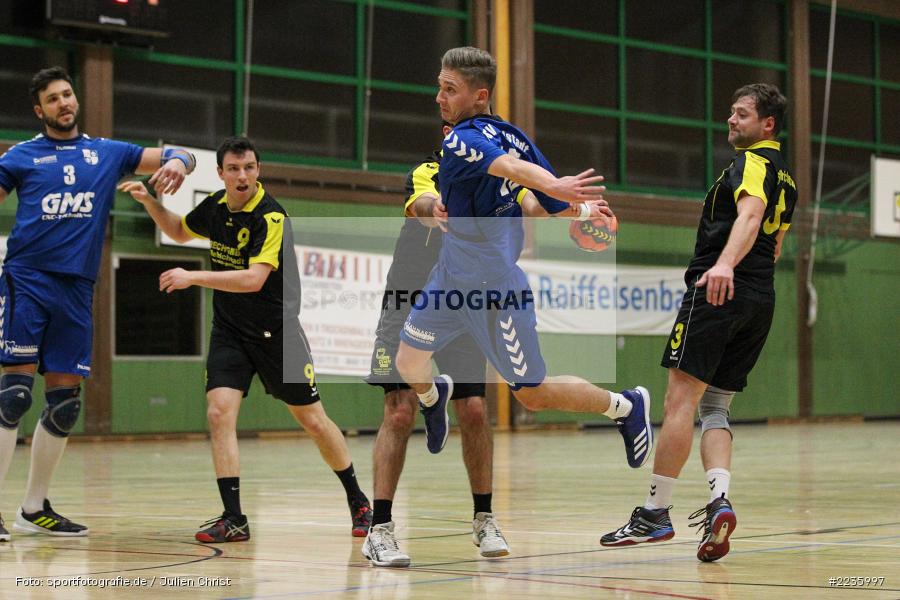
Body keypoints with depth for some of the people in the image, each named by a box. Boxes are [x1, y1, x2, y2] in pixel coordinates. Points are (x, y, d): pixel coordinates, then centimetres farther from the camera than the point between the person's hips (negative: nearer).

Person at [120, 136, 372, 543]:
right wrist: (148, 201, 6)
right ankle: (234, 519, -11)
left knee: (313, 421, 3)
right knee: (219, 413, -14)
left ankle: (358, 501, 23)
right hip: (228, 330, 5)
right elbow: (179, 231, 22)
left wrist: (194, 277, -34)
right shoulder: (215, 206, 1)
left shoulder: (271, 218, -20)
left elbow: (254, 279, -30)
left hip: (275, 330, -5)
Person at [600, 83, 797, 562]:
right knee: (714, 407, 9)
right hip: (761, 301, 9)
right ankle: (719, 501, -13)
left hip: (716, 292, -9)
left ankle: (655, 513, -9)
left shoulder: (752, 162, -5)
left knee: (680, 400, -9)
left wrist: (724, 265, -41)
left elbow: (750, 214, -24)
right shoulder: (785, 177, 23)